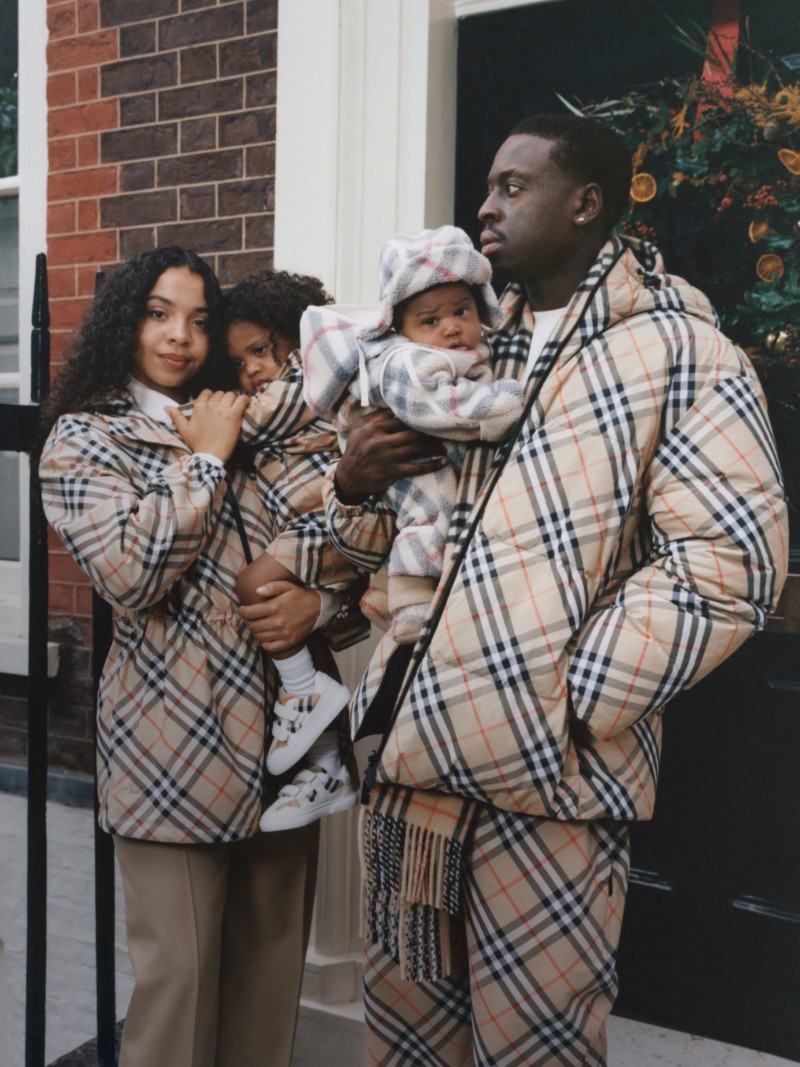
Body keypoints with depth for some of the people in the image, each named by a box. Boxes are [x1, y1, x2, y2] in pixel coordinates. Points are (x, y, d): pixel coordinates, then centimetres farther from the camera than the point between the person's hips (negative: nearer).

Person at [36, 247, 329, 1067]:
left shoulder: (251, 423, 14)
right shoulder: (82, 438, 2)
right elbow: (131, 573, -15)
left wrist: (318, 600, -8)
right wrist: (205, 459, -8)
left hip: (281, 729, 5)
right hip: (175, 745, -4)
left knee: (273, 960, 14)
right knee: (179, 974, 3)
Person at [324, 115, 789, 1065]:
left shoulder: (678, 352, -5)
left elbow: (730, 556, -15)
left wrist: (571, 703, -17)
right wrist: (355, 486, -4)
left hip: (547, 777, -6)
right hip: (410, 755, 6)